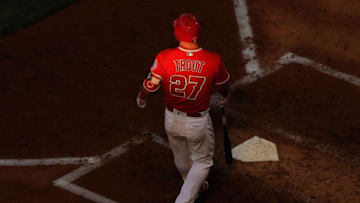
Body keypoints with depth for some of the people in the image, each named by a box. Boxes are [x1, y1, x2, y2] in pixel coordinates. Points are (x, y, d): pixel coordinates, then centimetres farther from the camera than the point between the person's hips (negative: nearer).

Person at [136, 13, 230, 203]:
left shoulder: (164, 58, -23)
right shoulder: (213, 60, -22)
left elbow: (150, 86, -12)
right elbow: (223, 87, -3)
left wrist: (141, 98, 12)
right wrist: (225, 95, 23)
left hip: (172, 119, 3)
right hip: (198, 123, -2)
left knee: (181, 157, 30)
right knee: (203, 161, 21)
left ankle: (195, 186, 56)